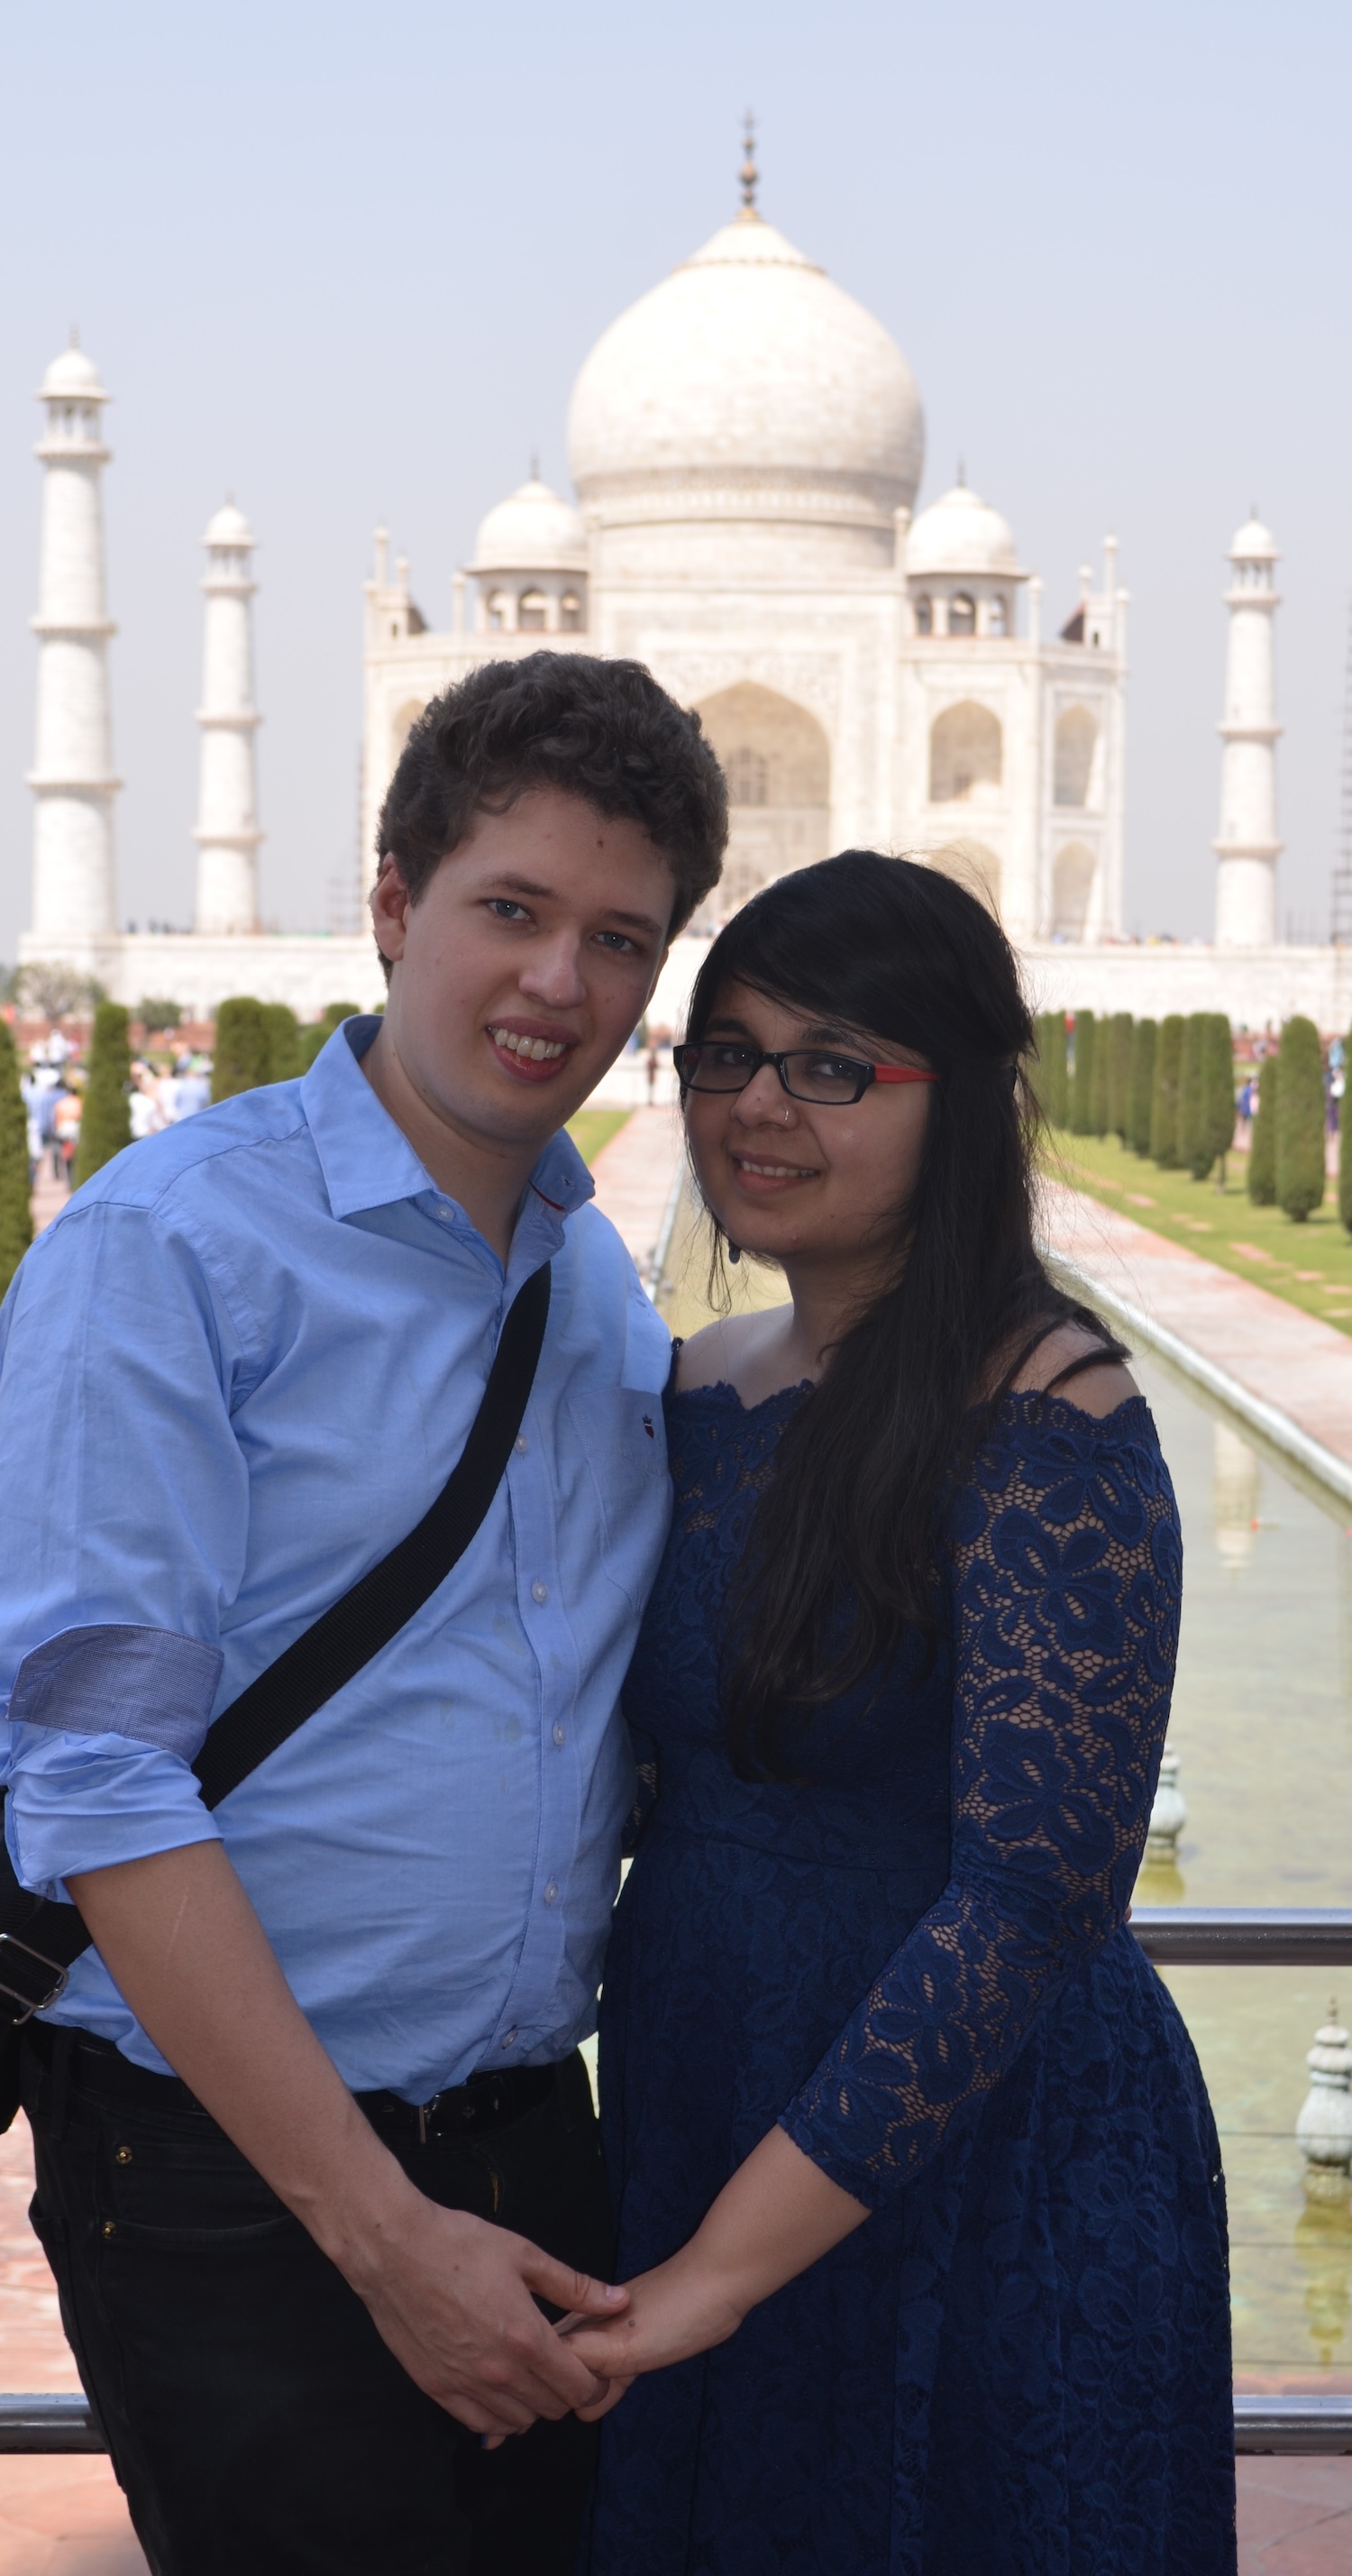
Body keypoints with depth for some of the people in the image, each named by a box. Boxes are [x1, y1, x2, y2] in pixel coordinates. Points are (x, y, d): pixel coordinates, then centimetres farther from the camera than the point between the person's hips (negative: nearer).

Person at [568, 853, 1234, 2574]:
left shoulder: (1050, 1419, -18)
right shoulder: (699, 1392, 4)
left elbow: (1035, 1894, -25)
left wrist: (730, 2257, -26)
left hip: (971, 2165, -6)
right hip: (689, 2108, 7)